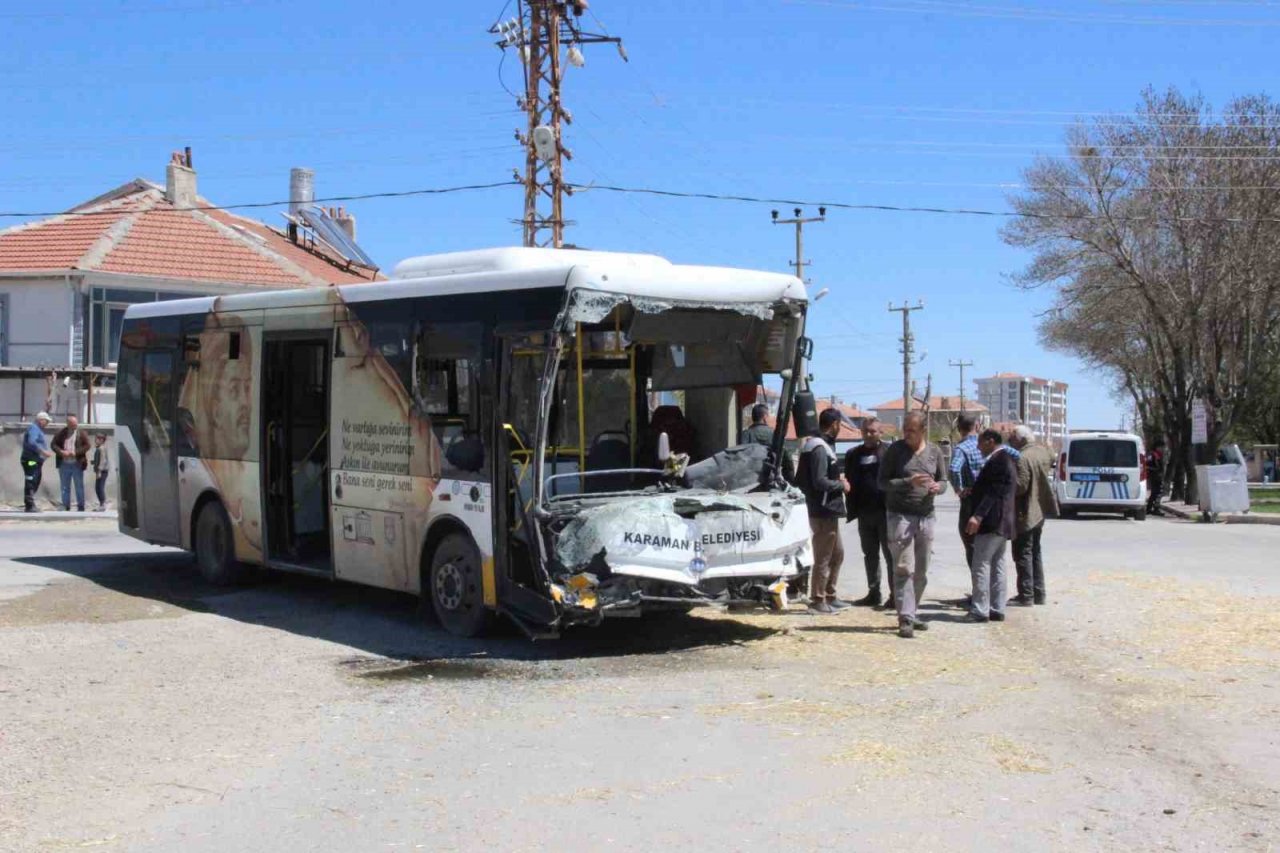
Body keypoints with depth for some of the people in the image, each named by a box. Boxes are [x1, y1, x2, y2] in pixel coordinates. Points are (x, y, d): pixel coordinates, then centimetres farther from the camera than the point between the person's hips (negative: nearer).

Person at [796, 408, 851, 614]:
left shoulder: (823, 445, 14)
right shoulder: (819, 448, -18)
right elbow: (820, 482, -25)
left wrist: (838, 478, 13)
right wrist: (841, 484, -10)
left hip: (829, 511, 11)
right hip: (823, 511, -11)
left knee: (837, 553, 18)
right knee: (823, 557, -2)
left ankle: (830, 596, 26)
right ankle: (817, 600, 5)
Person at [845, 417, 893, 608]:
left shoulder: (889, 452, -2)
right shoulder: (854, 455, 12)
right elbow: (850, 482, 10)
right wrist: (852, 509, 2)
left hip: (885, 511, -5)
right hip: (864, 513, 5)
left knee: (890, 555, -1)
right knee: (870, 555, 12)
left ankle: (895, 594, 0)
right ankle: (873, 593, 19)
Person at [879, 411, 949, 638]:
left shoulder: (935, 452, 7)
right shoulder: (895, 450, -3)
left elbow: (943, 481, 13)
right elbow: (882, 482, -5)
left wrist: (938, 487, -11)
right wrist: (909, 482, -20)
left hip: (926, 517, 4)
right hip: (900, 516, -4)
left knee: (921, 572, 9)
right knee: (904, 569, -11)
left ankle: (910, 614, 22)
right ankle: (905, 620, -13)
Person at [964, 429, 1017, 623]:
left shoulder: (997, 460, -16)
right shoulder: (1007, 460, 17)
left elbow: (993, 491, -23)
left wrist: (978, 516, -28)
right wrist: (972, 491, 19)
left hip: (992, 522, -11)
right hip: (1003, 523, 11)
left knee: (981, 565, -8)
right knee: (997, 564, 12)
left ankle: (980, 610, -9)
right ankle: (997, 609, 14)